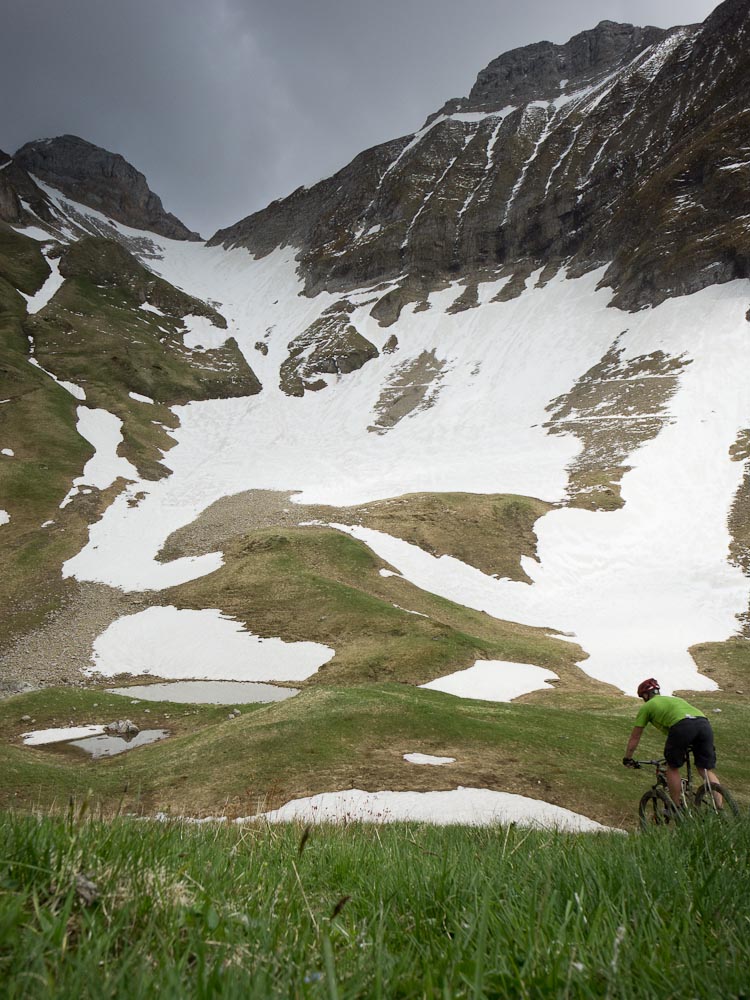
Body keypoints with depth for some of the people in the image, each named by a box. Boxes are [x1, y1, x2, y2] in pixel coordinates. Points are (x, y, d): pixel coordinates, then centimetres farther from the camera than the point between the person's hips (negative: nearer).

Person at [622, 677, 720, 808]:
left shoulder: (647, 706, 26)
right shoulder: (676, 699, 41)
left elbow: (635, 737, 30)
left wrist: (627, 758, 41)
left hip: (682, 726, -5)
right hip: (704, 723, 5)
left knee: (672, 768, 15)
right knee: (707, 770, 15)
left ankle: (676, 808, 20)